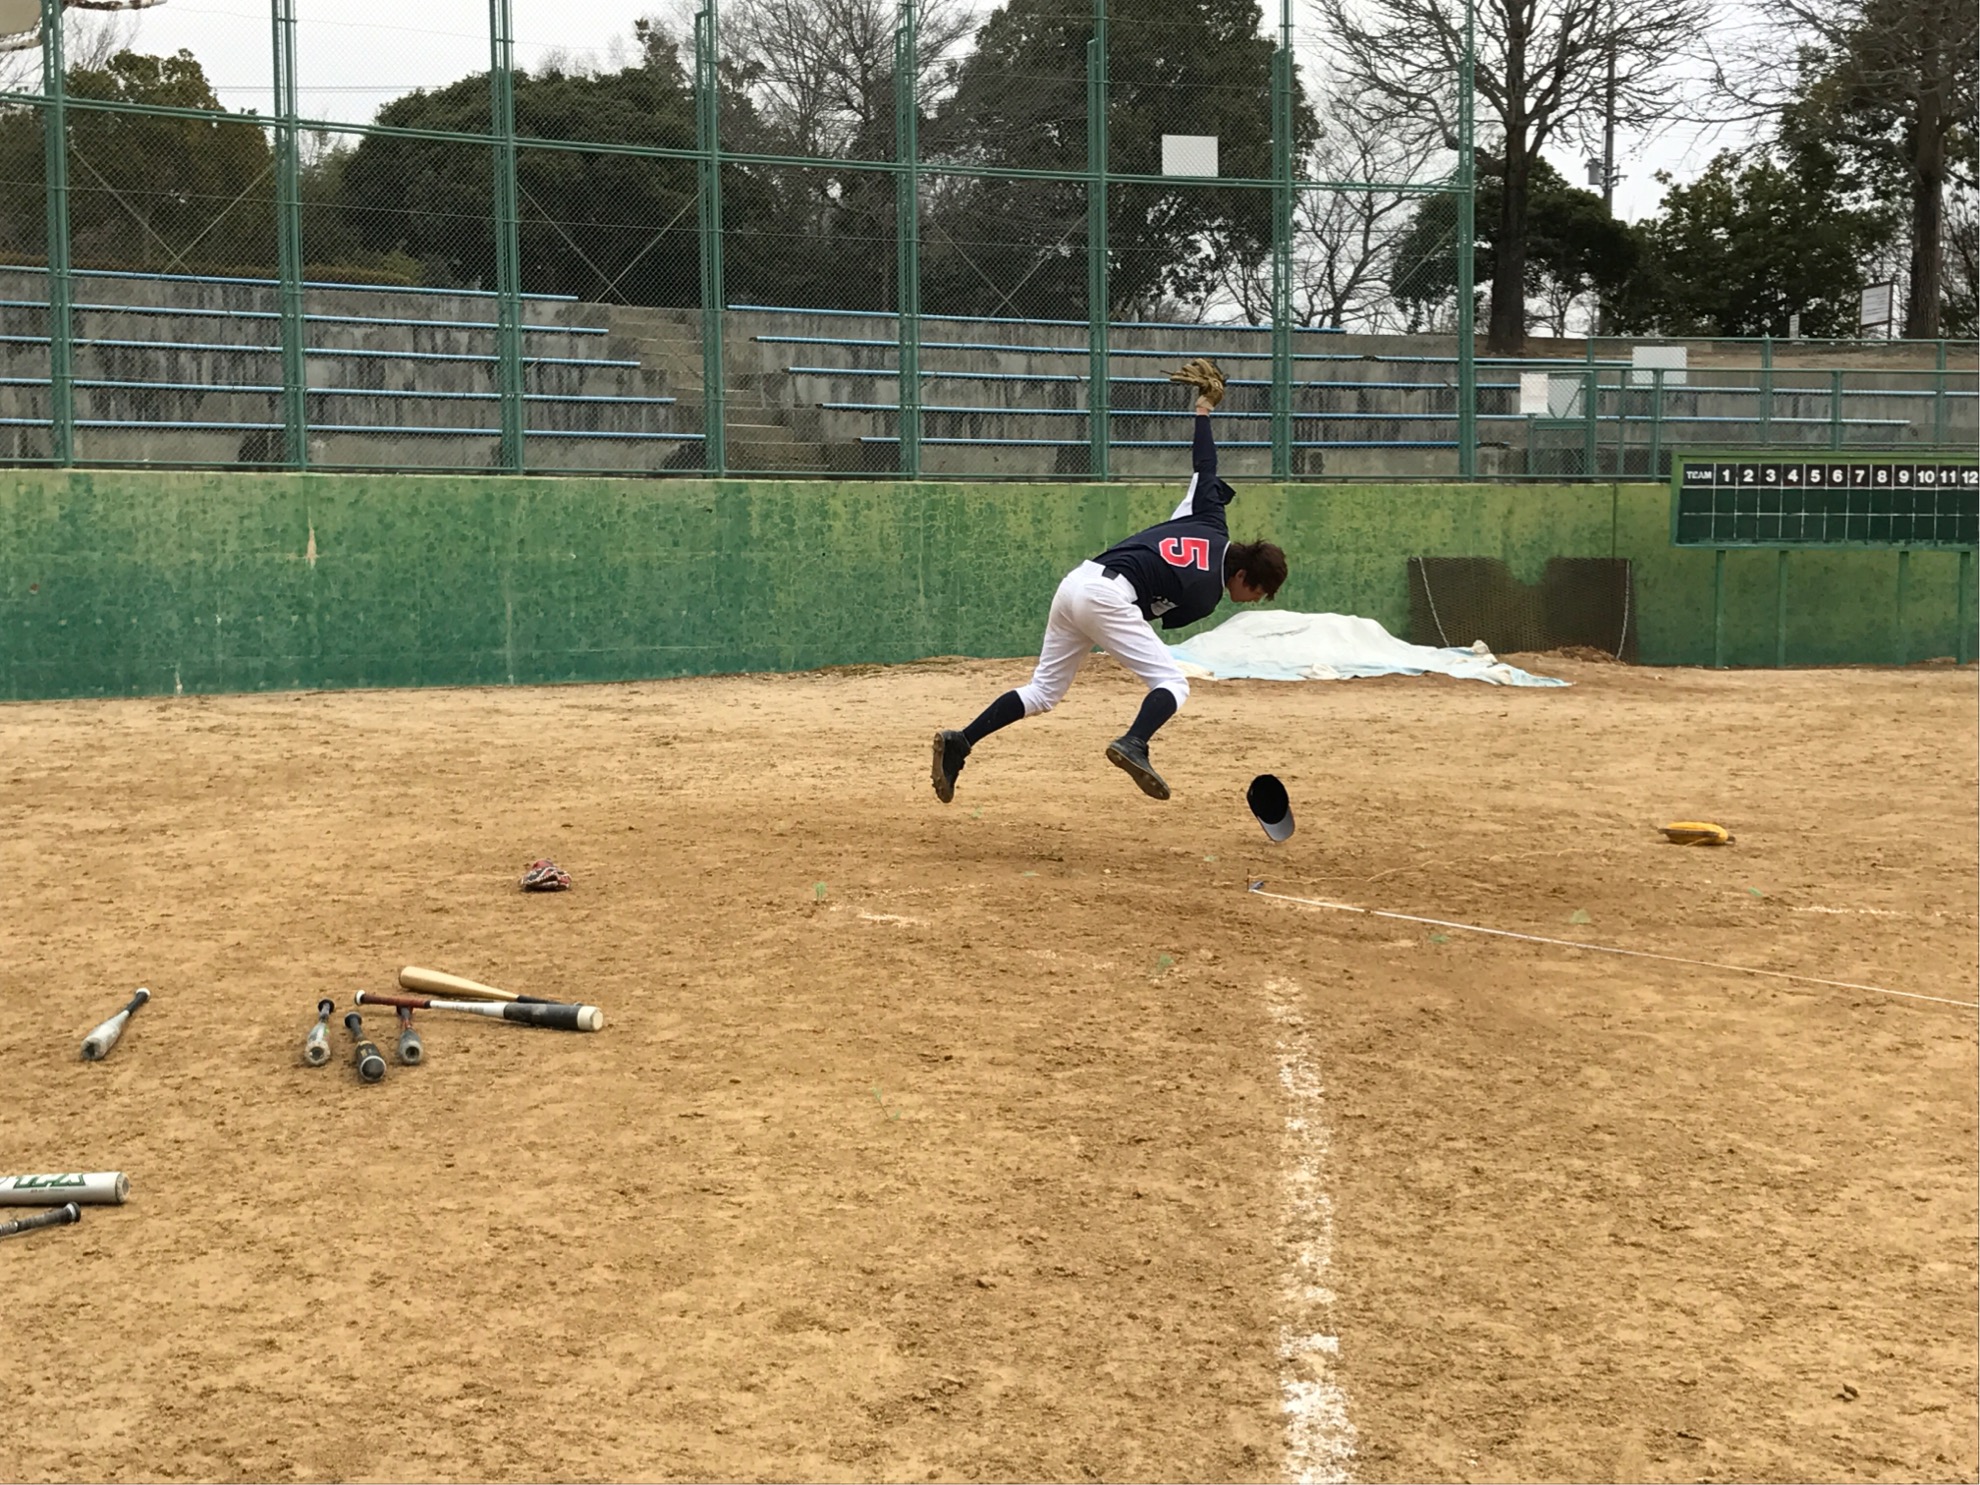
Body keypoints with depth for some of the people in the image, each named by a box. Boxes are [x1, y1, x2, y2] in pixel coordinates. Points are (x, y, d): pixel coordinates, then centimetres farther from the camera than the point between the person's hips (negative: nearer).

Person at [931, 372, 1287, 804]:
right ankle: (1133, 745, -31)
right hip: (1107, 595, -9)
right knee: (1172, 684, -6)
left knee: (1042, 691, 13)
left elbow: (1204, 462, 24)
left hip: (1074, 583, 9)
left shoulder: (1212, 525, 15)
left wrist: (1204, 407, 39)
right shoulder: (1206, 594, -3)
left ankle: (960, 741, 3)